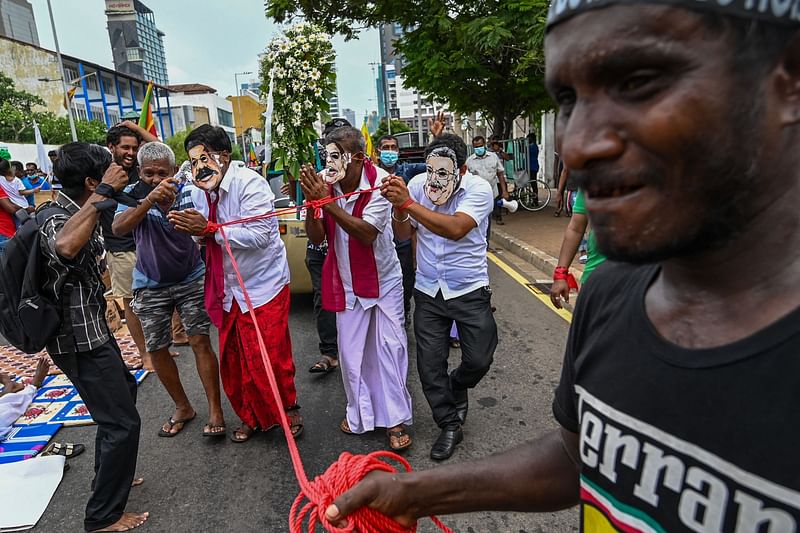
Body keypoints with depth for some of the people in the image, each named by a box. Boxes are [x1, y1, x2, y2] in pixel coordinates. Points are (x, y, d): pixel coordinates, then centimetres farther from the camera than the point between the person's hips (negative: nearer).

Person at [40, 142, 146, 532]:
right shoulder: (57, 221, -24)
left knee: (124, 392, 26)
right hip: (80, 338, -11)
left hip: (90, 328, 11)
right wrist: (104, 193, -43)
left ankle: (108, 478, 41)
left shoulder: (77, 216, 7)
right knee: (122, 422, -4)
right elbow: (66, 247, -51)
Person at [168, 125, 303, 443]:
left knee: (270, 357, -2)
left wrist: (209, 229, -27)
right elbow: (203, 237, 15)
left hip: (263, 285, -7)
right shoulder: (199, 192, 5)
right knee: (232, 361, 14)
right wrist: (188, 228, -5)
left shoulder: (249, 182, -18)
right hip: (228, 290, 7)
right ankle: (252, 417, 35)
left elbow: (258, 235, -27)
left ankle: (289, 409, 26)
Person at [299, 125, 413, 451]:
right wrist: (311, 202, -28)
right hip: (346, 281, 3)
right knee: (351, 352, 8)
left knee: (390, 347, 1)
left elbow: (367, 234, -31)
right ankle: (360, 415, 27)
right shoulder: (322, 182, -11)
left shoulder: (379, 183, -21)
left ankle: (394, 420, 15)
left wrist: (327, 201, -35)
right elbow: (317, 238, -11)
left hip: (383, 279, -3)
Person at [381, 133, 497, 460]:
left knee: (479, 360, 2)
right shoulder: (418, 185, -6)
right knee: (429, 365, 6)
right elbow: (404, 234, -3)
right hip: (428, 290, 3)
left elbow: (456, 229, -33)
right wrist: (399, 207, -24)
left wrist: (408, 203, -37)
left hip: (469, 289, -2)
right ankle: (450, 425, 26)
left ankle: (457, 387, 38)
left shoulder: (478, 189, -16)